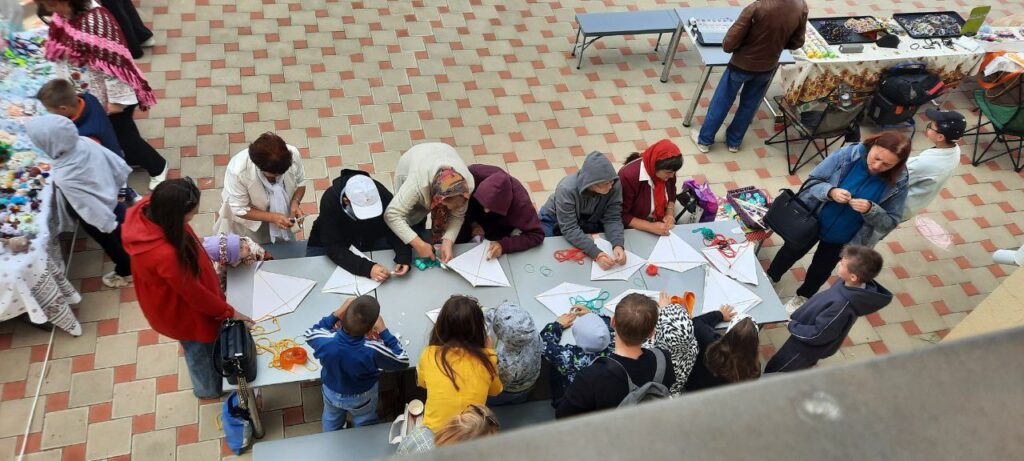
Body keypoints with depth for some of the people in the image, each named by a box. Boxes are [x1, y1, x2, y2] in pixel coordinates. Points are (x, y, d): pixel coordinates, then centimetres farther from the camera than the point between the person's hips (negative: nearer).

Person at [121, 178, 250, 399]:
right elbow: (194, 293, -27)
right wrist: (228, 312, -12)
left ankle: (208, 385, 61)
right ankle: (209, 388, 54)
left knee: (200, 347, 33)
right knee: (200, 349, 24)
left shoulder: (147, 209, -25)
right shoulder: (165, 255, -46)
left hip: (174, 298, 7)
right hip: (180, 310, -7)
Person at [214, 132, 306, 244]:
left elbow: (300, 183, -11)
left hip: (279, 213, 3)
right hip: (248, 219, -3)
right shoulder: (237, 171, -40)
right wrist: (272, 217, -37)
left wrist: (295, 203, -30)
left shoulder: (293, 154, -32)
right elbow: (240, 210, -26)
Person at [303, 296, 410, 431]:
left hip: (331, 393, 3)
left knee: (331, 423, 36)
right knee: (364, 431, 31)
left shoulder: (326, 341, -38)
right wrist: (383, 330, -27)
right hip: (362, 398, -2)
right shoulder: (373, 351, -44)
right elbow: (403, 361, -25)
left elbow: (309, 334, -12)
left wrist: (336, 313, -20)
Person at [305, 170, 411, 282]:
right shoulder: (330, 200, -33)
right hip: (327, 245, -1)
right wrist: (367, 268, -48)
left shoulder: (383, 195, -28)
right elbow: (334, 248, -34)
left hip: (372, 240, 1)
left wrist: (403, 257, -39)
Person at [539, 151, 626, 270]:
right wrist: (595, 253, -49)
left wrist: (618, 245, -41)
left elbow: (612, 219, -22)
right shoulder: (567, 190, -37)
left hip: (588, 222, 3)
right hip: (555, 223, -3)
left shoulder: (615, 185, -27)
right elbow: (569, 229, -37)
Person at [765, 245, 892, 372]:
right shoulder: (852, 286, -17)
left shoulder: (843, 304, -41)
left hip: (808, 346, -7)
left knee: (772, 373, 12)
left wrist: (792, 325, -14)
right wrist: (798, 317, 10)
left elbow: (818, 335, -29)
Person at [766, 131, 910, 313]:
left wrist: (870, 209, -35)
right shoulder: (849, 154, -24)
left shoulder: (897, 183, -22)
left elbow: (891, 221, -15)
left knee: (821, 269, 24)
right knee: (792, 251, 24)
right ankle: (770, 278, 53)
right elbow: (813, 181, -18)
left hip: (842, 238, 1)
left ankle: (802, 297, 52)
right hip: (813, 220, 0)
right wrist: (830, 191, -38)